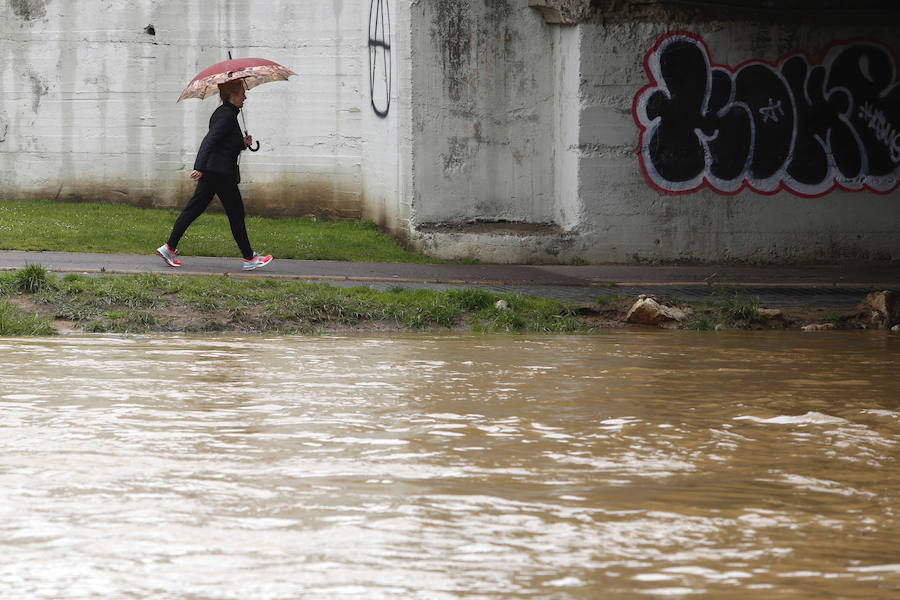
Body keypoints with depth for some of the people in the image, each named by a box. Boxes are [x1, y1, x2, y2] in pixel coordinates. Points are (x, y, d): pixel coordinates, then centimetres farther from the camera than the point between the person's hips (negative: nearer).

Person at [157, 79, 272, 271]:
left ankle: (169, 248, 7)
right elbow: (209, 141, -25)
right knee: (236, 213, -1)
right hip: (220, 172, -10)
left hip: (211, 171, 10)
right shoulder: (226, 116, -15)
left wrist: (243, 143, 7)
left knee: (194, 209, 9)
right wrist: (200, 168, -31)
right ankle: (249, 258, 5)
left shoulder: (224, 113, 16)